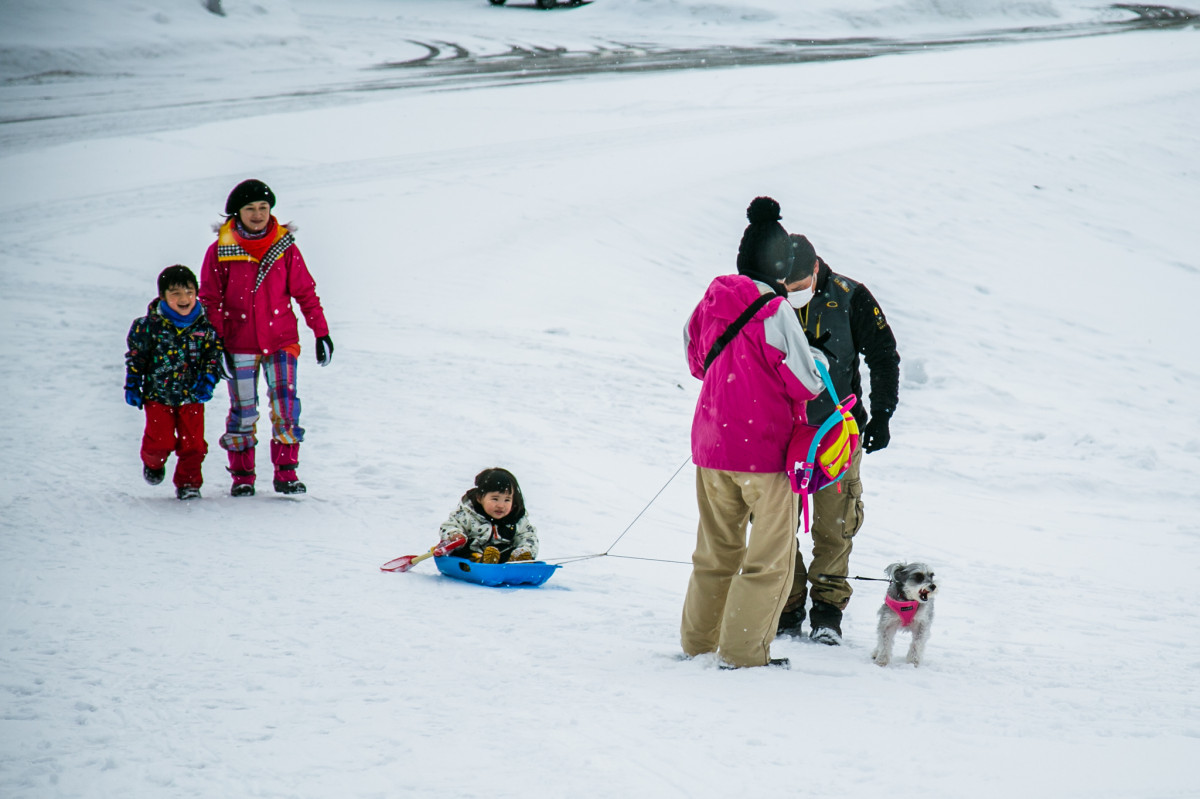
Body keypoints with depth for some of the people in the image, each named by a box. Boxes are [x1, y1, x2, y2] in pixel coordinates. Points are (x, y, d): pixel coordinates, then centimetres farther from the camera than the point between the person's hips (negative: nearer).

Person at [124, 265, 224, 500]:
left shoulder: (205, 325, -4)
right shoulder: (150, 325, -10)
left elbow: (213, 355, 7)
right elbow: (135, 356, 0)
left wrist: (208, 380, -7)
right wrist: (132, 386, 1)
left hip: (191, 396, 2)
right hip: (158, 394, -2)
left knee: (193, 443, 0)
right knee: (161, 441, -2)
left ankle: (188, 483, 19)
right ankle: (153, 463, 32)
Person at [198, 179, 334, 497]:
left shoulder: (285, 249, 1)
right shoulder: (220, 251, -2)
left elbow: (306, 292, 6)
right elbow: (210, 301, 2)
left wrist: (321, 333, 4)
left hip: (281, 339, 1)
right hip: (240, 343, -1)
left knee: (286, 405, -6)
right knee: (242, 409, 3)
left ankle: (286, 472, 5)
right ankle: (242, 476, 14)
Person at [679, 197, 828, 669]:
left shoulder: (712, 301, 2)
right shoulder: (775, 311, -18)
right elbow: (804, 382, -15)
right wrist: (818, 369, 6)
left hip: (711, 444, 7)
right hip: (765, 448, -7)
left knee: (716, 549, 19)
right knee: (769, 556, 3)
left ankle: (698, 640, 25)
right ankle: (743, 650, 2)